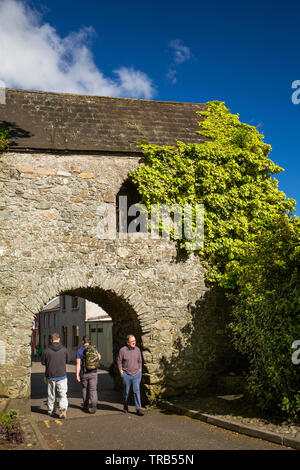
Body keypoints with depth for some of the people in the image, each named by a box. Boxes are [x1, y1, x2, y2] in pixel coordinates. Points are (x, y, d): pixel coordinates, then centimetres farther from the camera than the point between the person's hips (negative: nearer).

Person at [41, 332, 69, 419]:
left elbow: (43, 362, 4)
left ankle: (51, 411, 27)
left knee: (51, 395, 16)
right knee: (63, 395, 3)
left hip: (50, 376, 1)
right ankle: (63, 409, -17)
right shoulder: (64, 349, -5)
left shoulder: (46, 350, -8)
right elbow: (67, 361, 9)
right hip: (62, 376, -1)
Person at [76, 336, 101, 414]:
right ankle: (94, 405, -20)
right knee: (93, 390, -2)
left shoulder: (79, 351, -6)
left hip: (84, 373, 0)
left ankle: (86, 406, 26)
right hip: (93, 373, 0)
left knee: (85, 389, 17)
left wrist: (77, 375, -11)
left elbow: (78, 364, -12)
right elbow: (99, 358, 16)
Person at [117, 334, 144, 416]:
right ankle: (125, 406, 33)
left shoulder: (137, 349, 0)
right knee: (126, 392, 10)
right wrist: (121, 371, -5)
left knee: (136, 391, -7)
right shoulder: (122, 350, -9)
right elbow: (119, 361, 0)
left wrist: (140, 370, 8)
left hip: (136, 374, 1)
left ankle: (139, 409, -4)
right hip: (126, 375, -1)